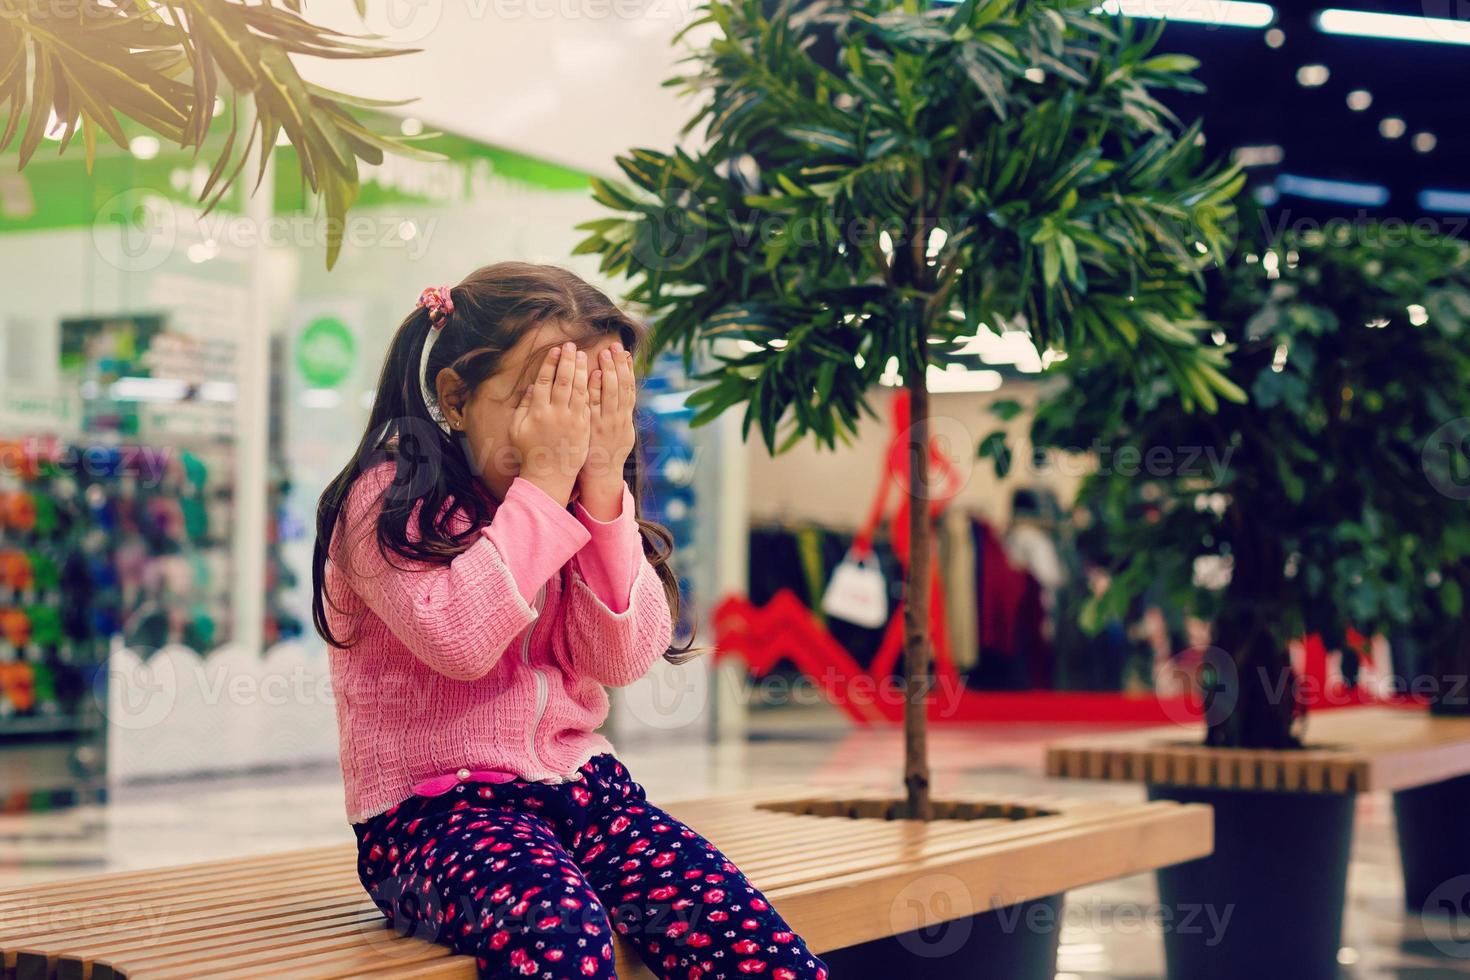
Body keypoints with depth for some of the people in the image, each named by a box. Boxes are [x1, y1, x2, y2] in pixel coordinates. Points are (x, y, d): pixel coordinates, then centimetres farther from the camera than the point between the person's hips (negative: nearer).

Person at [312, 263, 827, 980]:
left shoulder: (582, 511, 10)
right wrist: (544, 479, -19)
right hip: (431, 809, -5)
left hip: (579, 785, 5)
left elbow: (622, 659, -4)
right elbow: (459, 639, -23)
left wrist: (603, 484, -11)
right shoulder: (390, 499, -7)